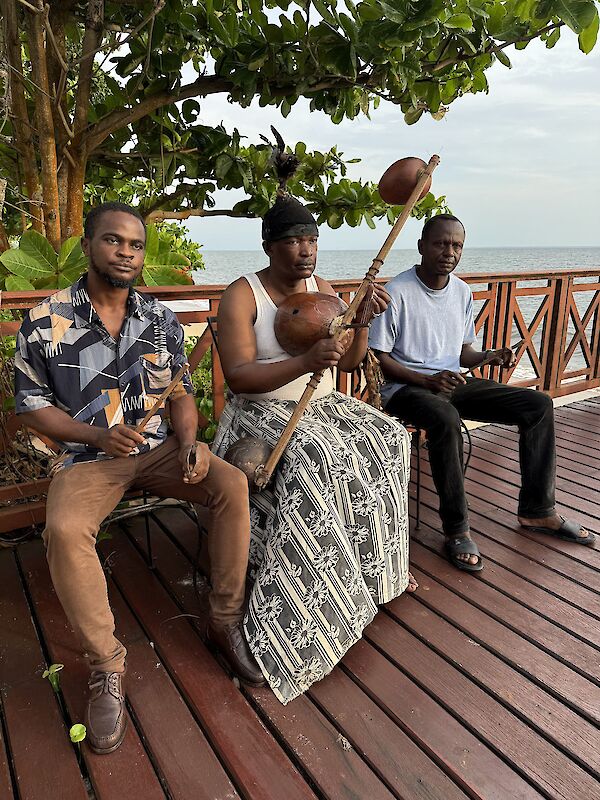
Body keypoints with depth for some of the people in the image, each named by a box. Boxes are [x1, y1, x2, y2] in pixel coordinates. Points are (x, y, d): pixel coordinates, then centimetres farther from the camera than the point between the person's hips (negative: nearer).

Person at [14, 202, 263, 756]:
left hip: (159, 448, 3)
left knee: (233, 484, -22)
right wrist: (97, 435, -15)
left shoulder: (161, 319, 5)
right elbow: (32, 406, 1)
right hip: (86, 457, -2)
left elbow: (181, 393, 8)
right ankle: (106, 665, -11)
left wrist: (190, 441, -13)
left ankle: (226, 621, -5)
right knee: (64, 530, -32)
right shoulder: (44, 322, -4)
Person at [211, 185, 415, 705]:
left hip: (321, 405, 7)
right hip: (262, 412, -6)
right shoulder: (242, 296, -11)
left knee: (386, 439, -13)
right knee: (315, 458, -34)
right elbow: (238, 376, -22)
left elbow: (348, 363, 8)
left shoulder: (322, 289, 8)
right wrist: (306, 362, -33)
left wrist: (363, 322, -10)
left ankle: (382, 564, 5)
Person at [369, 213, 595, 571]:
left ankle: (538, 510, 8)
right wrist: (427, 380, -22)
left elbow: (463, 354, 16)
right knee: (445, 418, -41)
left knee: (539, 405, -2)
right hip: (406, 387, -7)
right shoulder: (397, 292, -12)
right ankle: (457, 529, -23)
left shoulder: (462, 292, 9)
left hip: (453, 381, 7)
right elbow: (379, 357, -12)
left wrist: (491, 355, -5)